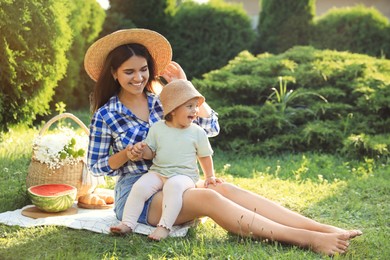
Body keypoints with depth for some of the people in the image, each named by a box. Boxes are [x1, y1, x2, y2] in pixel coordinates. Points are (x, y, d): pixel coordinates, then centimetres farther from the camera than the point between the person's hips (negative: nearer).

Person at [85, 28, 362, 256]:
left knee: (225, 189, -27)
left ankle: (324, 229, -38)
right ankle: (307, 240, -44)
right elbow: (95, 166, 1)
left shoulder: (161, 101, 6)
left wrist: (184, 86, -4)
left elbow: (212, 127, 1)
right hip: (136, 192, -4)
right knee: (209, 198, -32)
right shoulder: (105, 116, -4)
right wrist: (126, 154, -18)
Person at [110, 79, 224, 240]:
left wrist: (210, 176, 5)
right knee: (140, 186, -23)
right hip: (158, 172, 2)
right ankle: (127, 223, -16)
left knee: (173, 186, -35)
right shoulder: (157, 128, 4)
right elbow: (150, 153, 10)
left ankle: (164, 226, -35)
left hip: (184, 175, -2)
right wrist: (143, 149, -12)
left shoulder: (197, 132, 2)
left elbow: (205, 156, 12)